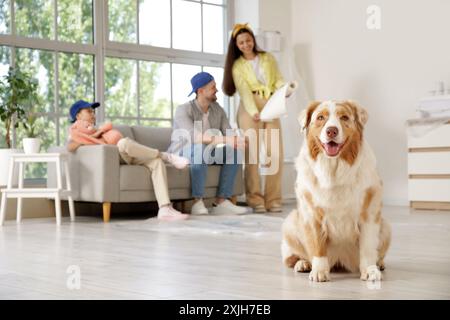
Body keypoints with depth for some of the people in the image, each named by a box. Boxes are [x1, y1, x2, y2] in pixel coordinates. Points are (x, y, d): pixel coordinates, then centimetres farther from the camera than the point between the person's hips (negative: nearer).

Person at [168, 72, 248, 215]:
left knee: (234, 152, -17)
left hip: (204, 155, 6)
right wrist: (226, 140, -44)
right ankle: (198, 203, -33)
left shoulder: (218, 109, 0)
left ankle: (221, 202, -19)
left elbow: (229, 135, -6)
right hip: (181, 154, -6)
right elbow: (195, 137, -36)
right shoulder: (183, 110, -21)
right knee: (201, 149, -39)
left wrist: (236, 141, -33)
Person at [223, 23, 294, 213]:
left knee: (276, 153, -6)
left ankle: (273, 199, -2)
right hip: (249, 109, -2)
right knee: (252, 154, -7)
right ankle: (255, 200, -4)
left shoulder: (268, 58, 15)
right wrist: (254, 111, -21)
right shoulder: (237, 65, 7)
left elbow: (278, 79, 8)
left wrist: (286, 89, -16)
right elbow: (243, 90, -6)